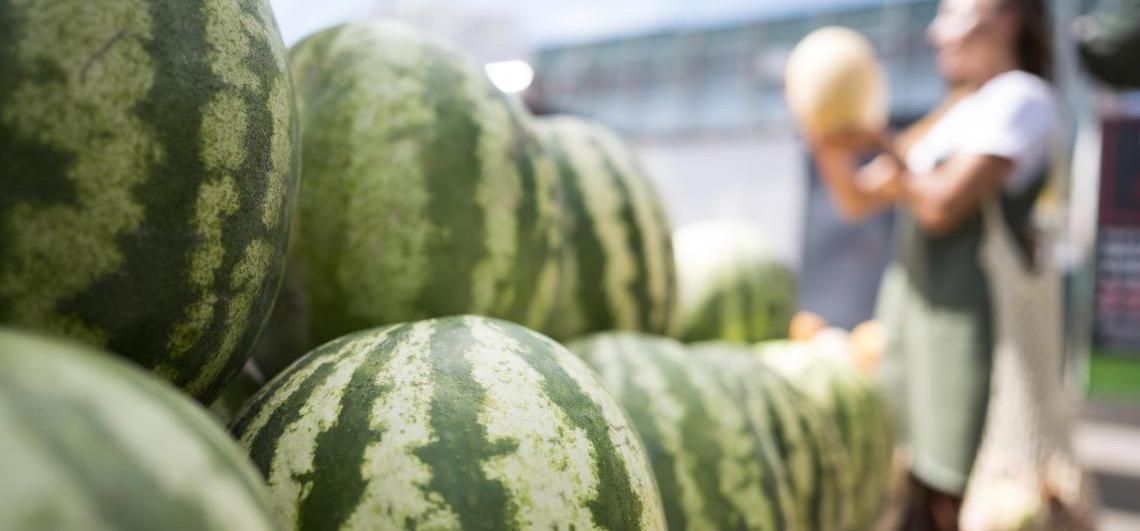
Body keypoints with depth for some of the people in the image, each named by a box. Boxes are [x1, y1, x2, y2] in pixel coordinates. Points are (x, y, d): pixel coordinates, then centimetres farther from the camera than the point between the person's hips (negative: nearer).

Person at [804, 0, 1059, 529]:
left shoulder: (1021, 97, -6)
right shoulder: (949, 114, 19)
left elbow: (941, 206, -17)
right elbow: (857, 200, 17)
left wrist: (881, 145, -3)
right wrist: (831, 148, -1)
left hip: (968, 311, -8)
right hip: (907, 304, 8)